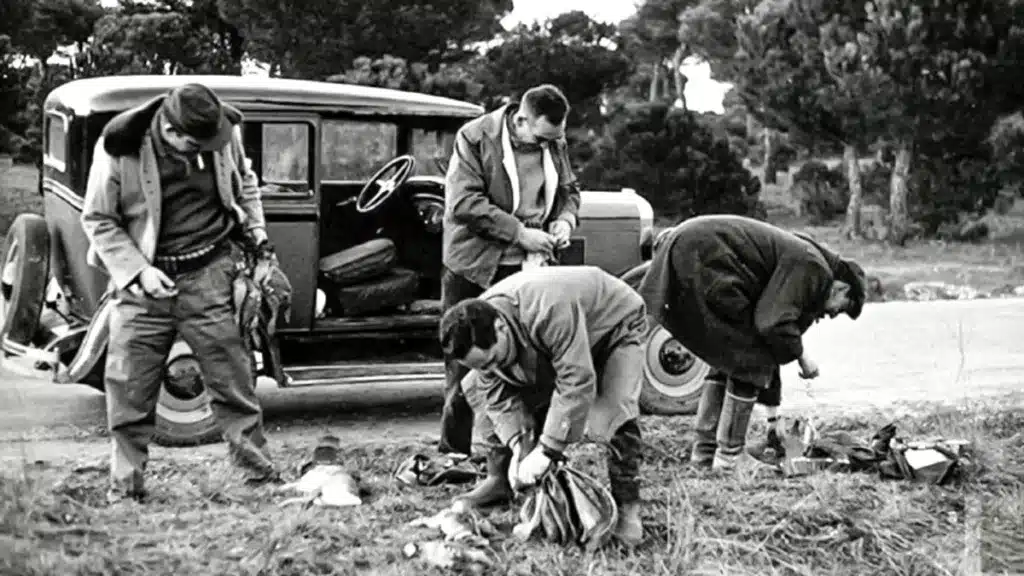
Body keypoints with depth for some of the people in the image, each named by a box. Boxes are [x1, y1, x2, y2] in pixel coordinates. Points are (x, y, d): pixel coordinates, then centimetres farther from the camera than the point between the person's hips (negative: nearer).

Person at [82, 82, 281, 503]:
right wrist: (137, 270, -15)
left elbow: (245, 185, 13)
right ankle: (126, 487, 15)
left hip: (209, 277, 1)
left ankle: (263, 472, 18)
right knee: (129, 388, 1)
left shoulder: (223, 131, -8)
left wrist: (260, 245, 8)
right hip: (143, 280, -1)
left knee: (232, 379, 6)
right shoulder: (119, 149, -16)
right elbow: (97, 220, -5)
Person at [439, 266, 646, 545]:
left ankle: (627, 506, -18)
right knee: (475, 386, -4)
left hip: (614, 325, -7)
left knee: (616, 409, -32)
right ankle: (500, 480, 6)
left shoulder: (550, 311, -46)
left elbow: (577, 382, -45)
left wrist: (546, 451, -43)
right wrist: (518, 447, -29)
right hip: (550, 345, 7)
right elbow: (498, 393, -15)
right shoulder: (479, 334, -22)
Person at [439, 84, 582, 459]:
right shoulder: (474, 138, -11)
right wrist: (520, 233, -20)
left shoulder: (555, 143, 5)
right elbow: (464, 202, -18)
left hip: (530, 267, 4)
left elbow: (569, 189, 20)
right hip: (474, 268, -4)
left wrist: (565, 219, -3)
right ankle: (453, 452, 14)